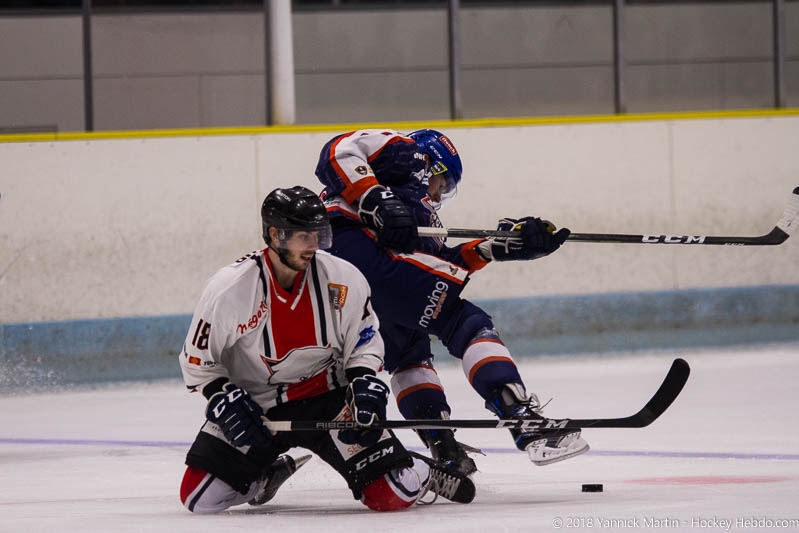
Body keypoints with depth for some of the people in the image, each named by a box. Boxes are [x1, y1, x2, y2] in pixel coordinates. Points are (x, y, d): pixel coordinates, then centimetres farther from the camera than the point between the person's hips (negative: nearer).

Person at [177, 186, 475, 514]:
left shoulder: (343, 280, -11)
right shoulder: (228, 288, -16)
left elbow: (364, 340, 5)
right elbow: (197, 359, -5)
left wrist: (365, 380, -12)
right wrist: (224, 400, -18)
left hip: (327, 399, 0)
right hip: (254, 405, 0)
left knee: (395, 494, -17)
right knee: (200, 498, -11)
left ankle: (418, 472, 22)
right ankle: (267, 471, 22)